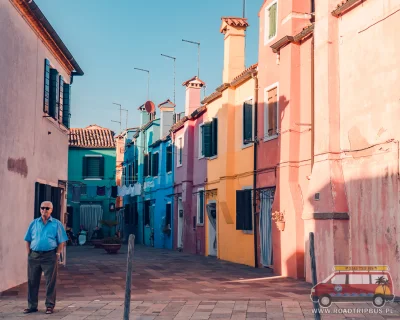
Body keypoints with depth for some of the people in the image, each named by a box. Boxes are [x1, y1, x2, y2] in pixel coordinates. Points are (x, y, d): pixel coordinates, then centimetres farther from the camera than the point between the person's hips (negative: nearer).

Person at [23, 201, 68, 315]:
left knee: (50, 282, -1)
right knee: (32, 281, 6)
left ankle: (50, 305, 8)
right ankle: (32, 306, 16)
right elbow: (28, 240, 13)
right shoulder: (34, 223, 11)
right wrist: (29, 253, 3)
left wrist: (57, 254, -7)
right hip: (34, 256, 3)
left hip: (50, 256, -3)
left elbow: (61, 241, 2)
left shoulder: (57, 224, 3)